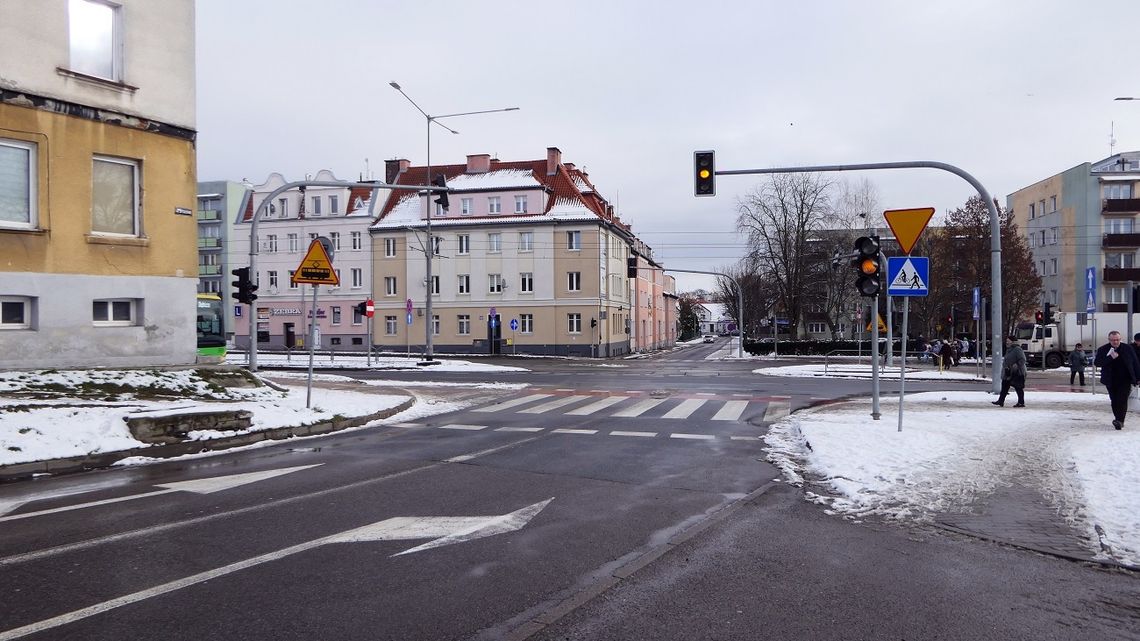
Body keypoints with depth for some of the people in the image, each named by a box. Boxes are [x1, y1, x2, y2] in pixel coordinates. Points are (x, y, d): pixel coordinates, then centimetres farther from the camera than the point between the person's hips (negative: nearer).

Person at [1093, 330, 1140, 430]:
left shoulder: (1128, 348, 1)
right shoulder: (1102, 350, 0)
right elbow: (1096, 362, -11)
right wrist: (1110, 357, -21)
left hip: (1125, 380, -1)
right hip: (1111, 381, 1)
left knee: (1122, 400, -11)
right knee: (1114, 401, 8)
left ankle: (1120, 420, -15)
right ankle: (1119, 420, 22)